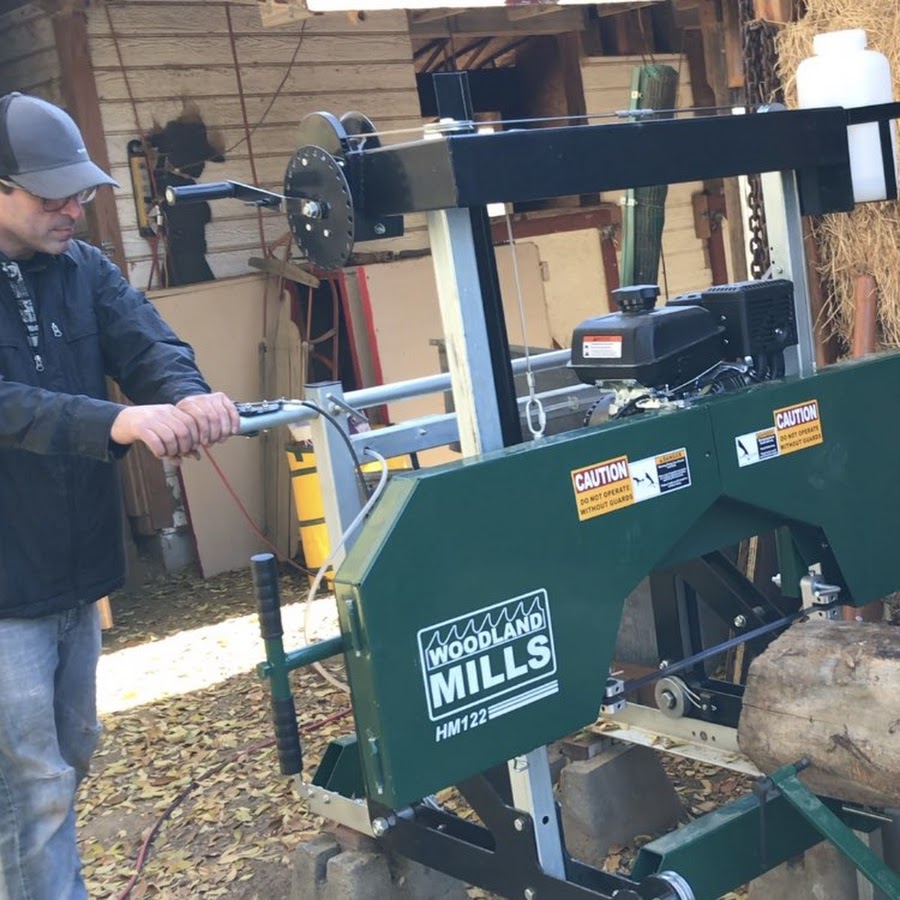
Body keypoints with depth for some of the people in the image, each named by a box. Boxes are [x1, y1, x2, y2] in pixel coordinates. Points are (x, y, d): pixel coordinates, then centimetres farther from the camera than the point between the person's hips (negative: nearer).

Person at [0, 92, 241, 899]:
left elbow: (147, 342, -10)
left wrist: (188, 395, -32)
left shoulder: (81, 266, 3)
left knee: (70, 755, 23)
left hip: (77, 567, 7)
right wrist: (116, 421, -42)